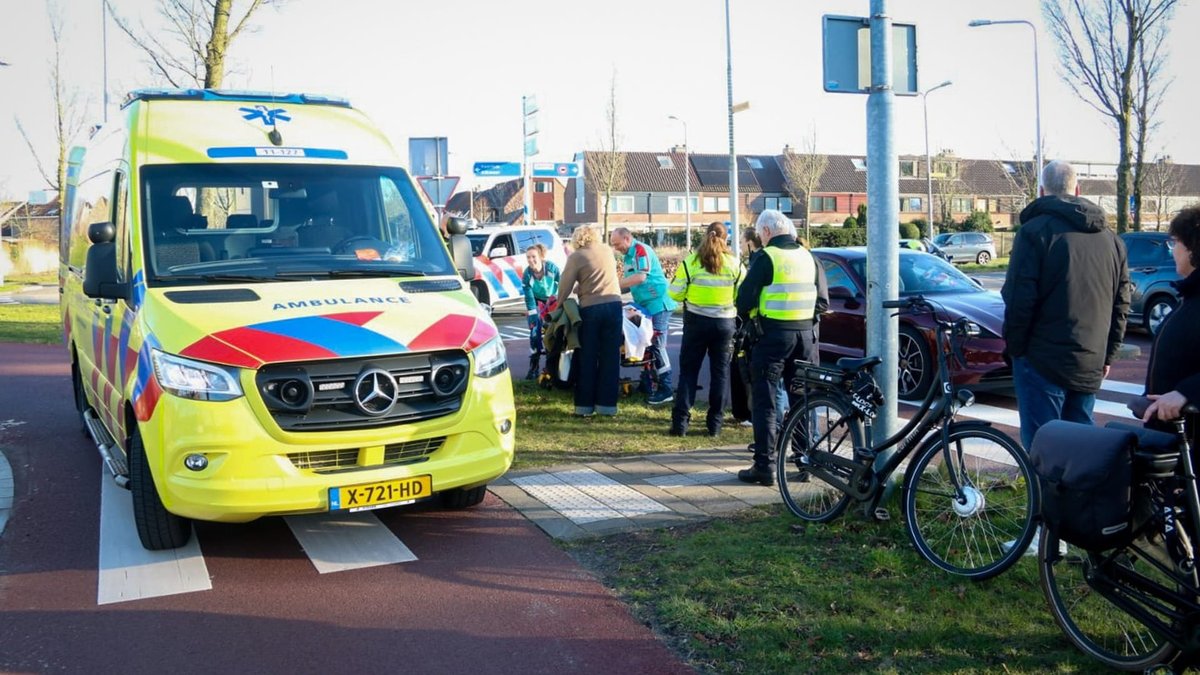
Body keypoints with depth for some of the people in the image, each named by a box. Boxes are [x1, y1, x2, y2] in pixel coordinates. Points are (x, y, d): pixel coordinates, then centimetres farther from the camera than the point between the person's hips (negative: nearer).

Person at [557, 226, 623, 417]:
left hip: (590, 308, -3)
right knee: (610, 358, 7)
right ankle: (606, 403, 8)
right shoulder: (607, 250, 12)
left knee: (587, 358, 6)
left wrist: (559, 305, 12)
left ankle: (585, 405, 8)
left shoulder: (576, 256, -1)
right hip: (613, 304, 3)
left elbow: (565, 285, -2)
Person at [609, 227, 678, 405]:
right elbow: (630, 283, 17)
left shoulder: (641, 250, -14)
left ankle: (666, 390, -5)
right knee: (648, 345, 12)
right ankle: (649, 382, 20)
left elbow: (640, 277, -26)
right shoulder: (629, 255, 15)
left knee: (657, 346, -9)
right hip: (646, 306, 9)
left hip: (658, 304, -9)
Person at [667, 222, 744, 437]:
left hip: (696, 322, -1)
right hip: (725, 323, 1)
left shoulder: (691, 262, -8)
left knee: (688, 371, 7)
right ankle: (715, 423, 12)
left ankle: (680, 422, 2)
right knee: (720, 372, 10)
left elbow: (675, 294, -7)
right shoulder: (735, 264, -4)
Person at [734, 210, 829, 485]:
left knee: (764, 403, 0)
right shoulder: (809, 258, 9)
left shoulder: (766, 258, -8)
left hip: (773, 336, -6)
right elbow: (823, 301, 12)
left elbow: (745, 300, -10)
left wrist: (749, 319, 9)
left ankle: (765, 466, -1)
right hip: (806, 335, 6)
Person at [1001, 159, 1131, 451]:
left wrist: (1014, 347, -3)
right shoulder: (1111, 238, 12)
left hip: (1043, 361, -6)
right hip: (1090, 367, 7)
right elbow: (1121, 305, 15)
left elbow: (1019, 299, -15)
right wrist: (1108, 355, 20)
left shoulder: (1035, 230, -9)